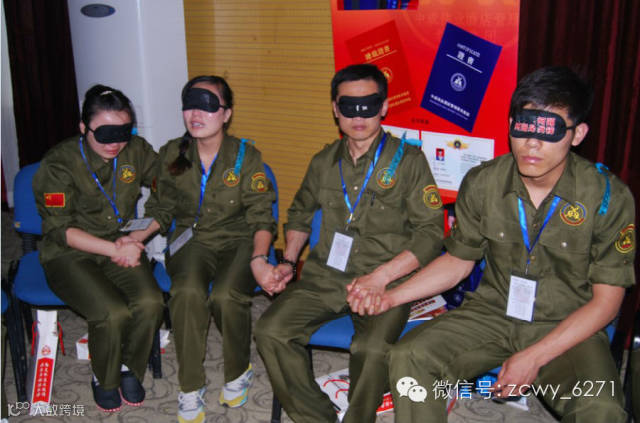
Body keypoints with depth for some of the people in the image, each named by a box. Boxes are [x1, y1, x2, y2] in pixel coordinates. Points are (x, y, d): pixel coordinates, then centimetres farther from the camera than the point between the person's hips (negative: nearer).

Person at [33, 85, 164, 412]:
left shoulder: (136, 151, -1)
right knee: (113, 313, -28)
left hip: (120, 246, 4)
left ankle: (130, 369, 5)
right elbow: (60, 230, -14)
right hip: (69, 256, -3)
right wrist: (115, 249, -23)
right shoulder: (60, 163, -12)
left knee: (150, 302, -26)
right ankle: (104, 380, 5)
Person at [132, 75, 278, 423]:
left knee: (226, 295, -32)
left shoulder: (245, 156, -5)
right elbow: (161, 209, 12)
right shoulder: (171, 155, 3)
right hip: (192, 239, 2)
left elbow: (260, 216, -6)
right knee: (187, 292, -31)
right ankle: (190, 389, -12)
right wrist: (139, 236, -7)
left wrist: (259, 258, -23)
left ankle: (238, 373, -1)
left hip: (238, 240, -2)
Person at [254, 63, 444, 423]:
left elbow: (431, 233, -6)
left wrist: (381, 276, -16)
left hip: (387, 281, -4)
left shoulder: (408, 160, -1)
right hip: (326, 275, 5)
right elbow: (300, 213, 27)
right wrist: (289, 261, 12)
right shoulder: (324, 162, 13)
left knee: (371, 349, -32)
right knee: (270, 331, -17)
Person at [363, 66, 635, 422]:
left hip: (569, 329, -2)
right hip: (492, 313, 3)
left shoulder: (609, 197, -13)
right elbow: (458, 262, 7)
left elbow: (606, 301, -8)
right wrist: (390, 296, -5)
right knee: (407, 358, -20)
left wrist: (534, 357, -17)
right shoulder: (482, 184, -5)